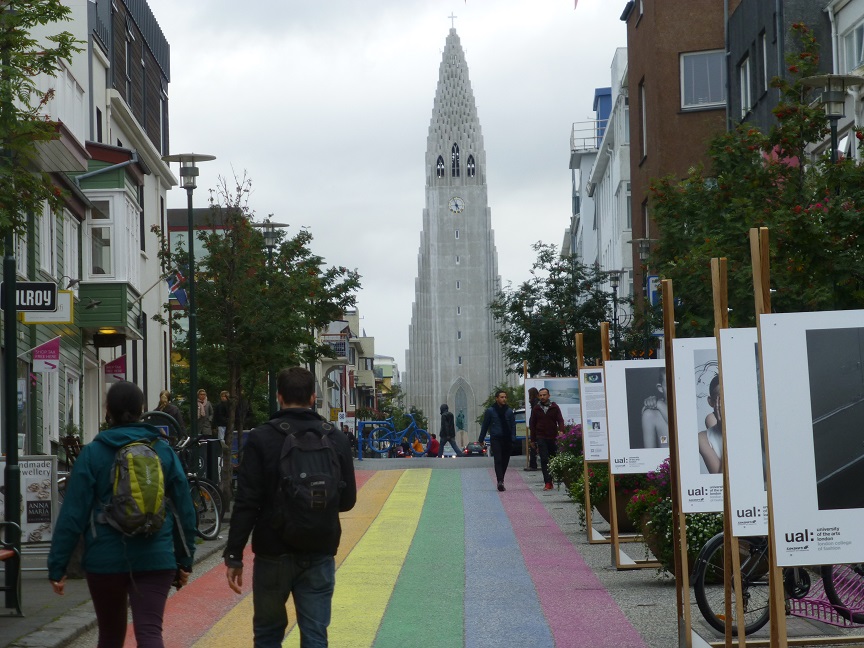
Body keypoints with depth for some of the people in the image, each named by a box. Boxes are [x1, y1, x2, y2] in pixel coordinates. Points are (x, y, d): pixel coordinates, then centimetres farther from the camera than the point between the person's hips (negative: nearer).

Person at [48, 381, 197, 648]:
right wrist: (185, 561, 14)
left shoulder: (92, 454, -3)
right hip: (155, 559, 0)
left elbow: (72, 515, -6)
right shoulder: (164, 451, 3)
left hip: (106, 560, 0)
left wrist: (57, 566, -1)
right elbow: (184, 510, 5)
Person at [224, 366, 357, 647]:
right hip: (320, 553, 2)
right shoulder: (336, 439, 1)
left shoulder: (261, 439, -9)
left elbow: (246, 503, -12)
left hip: (274, 553, -2)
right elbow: (347, 500, 7)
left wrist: (233, 555, -7)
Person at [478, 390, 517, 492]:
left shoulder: (509, 411, 9)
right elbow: (485, 426, 6)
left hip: (507, 440, 3)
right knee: (498, 460, -15)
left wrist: (513, 439, -3)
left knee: (505, 461, 7)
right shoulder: (490, 411, 1)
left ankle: (501, 481, 19)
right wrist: (481, 439, 8)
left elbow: (513, 426, 9)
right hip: (495, 439, -3)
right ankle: (500, 481, -23)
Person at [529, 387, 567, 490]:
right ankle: (548, 482, -15)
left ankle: (549, 481, 21)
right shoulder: (536, 409, 7)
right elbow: (532, 425, 10)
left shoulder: (554, 407, 5)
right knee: (544, 460, -10)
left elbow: (560, 420, 0)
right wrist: (533, 440, 7)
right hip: (541, 438, -1)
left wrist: (561, 431, -19)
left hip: (553, 438, 1)